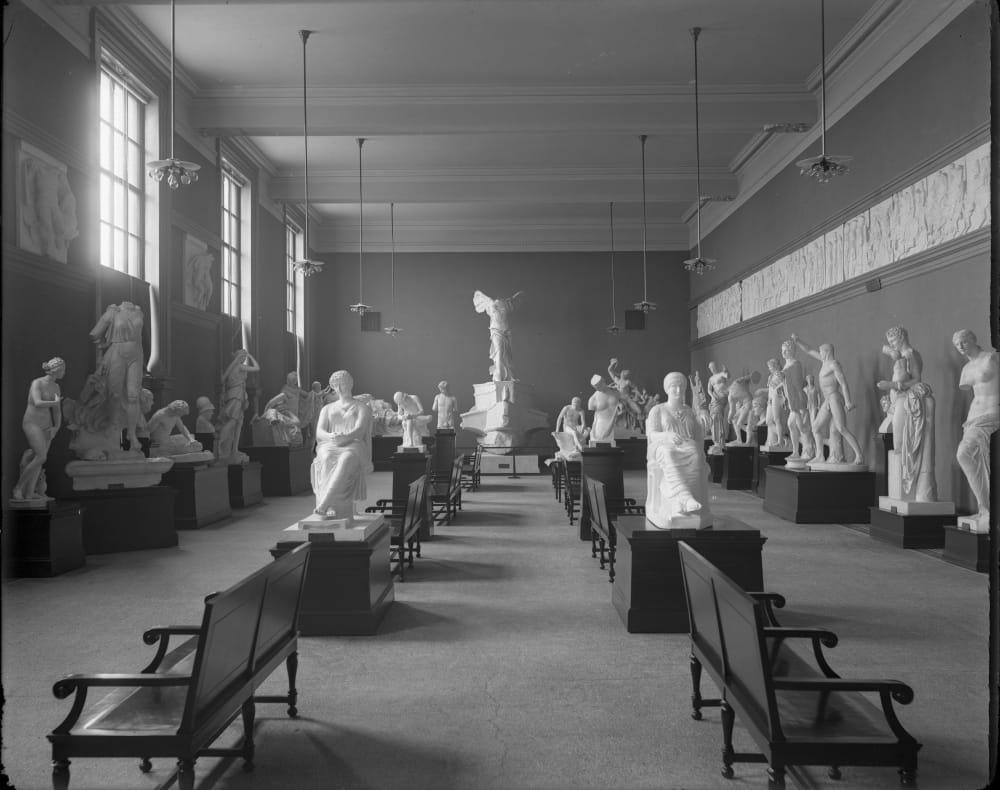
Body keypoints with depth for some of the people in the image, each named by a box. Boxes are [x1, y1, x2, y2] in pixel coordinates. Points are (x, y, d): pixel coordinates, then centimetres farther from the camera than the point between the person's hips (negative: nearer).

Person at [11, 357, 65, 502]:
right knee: (41, 457, -18)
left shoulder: (56, 387, 10)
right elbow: (38, 403, -26)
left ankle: (29, 493, 5)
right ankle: (17, 488, -7)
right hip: (31, 423, -7)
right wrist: (55, 402, -11)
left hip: (46, 425, 7)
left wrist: (56, 427, 2)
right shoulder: (37, 383, -11)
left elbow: (57, 411, 15)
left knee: (39, 459, 1)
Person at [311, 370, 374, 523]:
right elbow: (319, 432, 9)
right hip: (329, 447, 3)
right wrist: (330, 437, -17)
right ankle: (344, 513, -44)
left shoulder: (363, 407, 15)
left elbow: (359, 430, -3)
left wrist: (344, 437, -25)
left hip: (354, 446, -2)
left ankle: (324, 503, -52)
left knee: (346, 460, -41)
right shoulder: (327, 409, 26)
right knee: (328, 460, -37)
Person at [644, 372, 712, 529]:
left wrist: (700, 451, -6)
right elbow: (651, 435, 0)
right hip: (663, 448, -3)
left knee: (695, 457, -37)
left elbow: (699, 436, 18)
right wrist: (668, 435, -22)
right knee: (670, 457, -42)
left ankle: (681, 506, -46)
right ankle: (687, 499, -62)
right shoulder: (657, 410, 15)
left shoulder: (690, 412, 26)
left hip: (689, 448, 3)